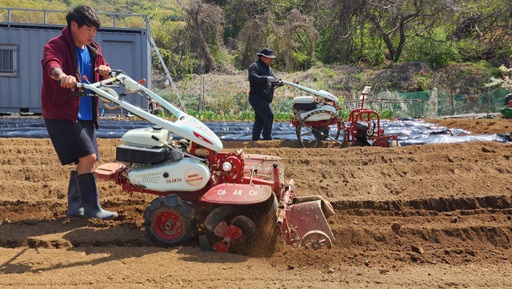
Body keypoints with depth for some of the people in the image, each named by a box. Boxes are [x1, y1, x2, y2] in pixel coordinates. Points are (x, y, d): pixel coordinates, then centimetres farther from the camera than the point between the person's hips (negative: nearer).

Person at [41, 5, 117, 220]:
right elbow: (50, 64, -33)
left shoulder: (93, 50, 13)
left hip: (85, 116, 8)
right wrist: (62, 76, -57)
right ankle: (92, 208, -7)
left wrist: (105, 72, -11)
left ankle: (75, 208, 21)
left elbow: (103, 80, 15)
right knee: (88, 156, -16)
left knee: (85, 162, 10)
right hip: (61, 115, -8)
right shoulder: (56, 46, -12)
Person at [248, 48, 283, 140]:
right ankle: (267, 137, -6)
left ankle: (255, 139, 14)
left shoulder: (268, 68, 23)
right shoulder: (254, 66, -8)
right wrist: (266, 78, -33)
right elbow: (252, 77, -26)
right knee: (269, 116, -15)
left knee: (260, 119, 11)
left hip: (263, 99, 10)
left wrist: (279, 82, -5)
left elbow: (273, 79, 19)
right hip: (257, 97, -10)